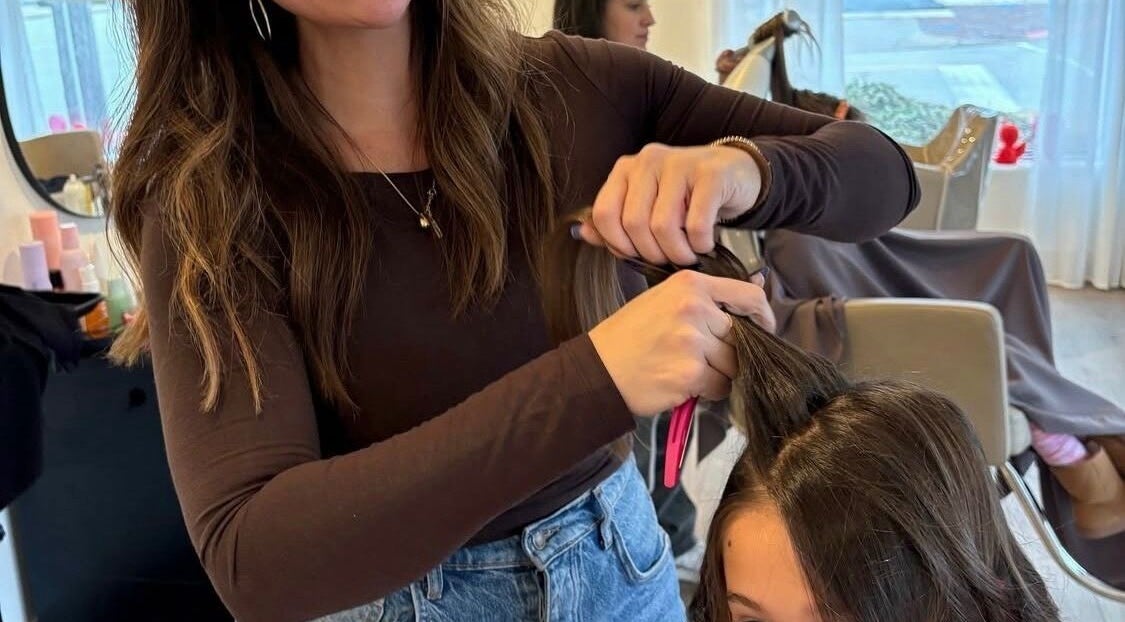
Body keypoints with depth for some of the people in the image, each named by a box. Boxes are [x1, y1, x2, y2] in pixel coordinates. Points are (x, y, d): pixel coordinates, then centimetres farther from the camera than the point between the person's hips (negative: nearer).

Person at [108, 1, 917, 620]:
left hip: (621, 553, 3)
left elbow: (882, 172, -5)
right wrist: (594, 380, -39)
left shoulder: (580, 88, -12)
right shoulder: (211, 204, -19)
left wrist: (745, 167, -28)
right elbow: (254, 557, -29)